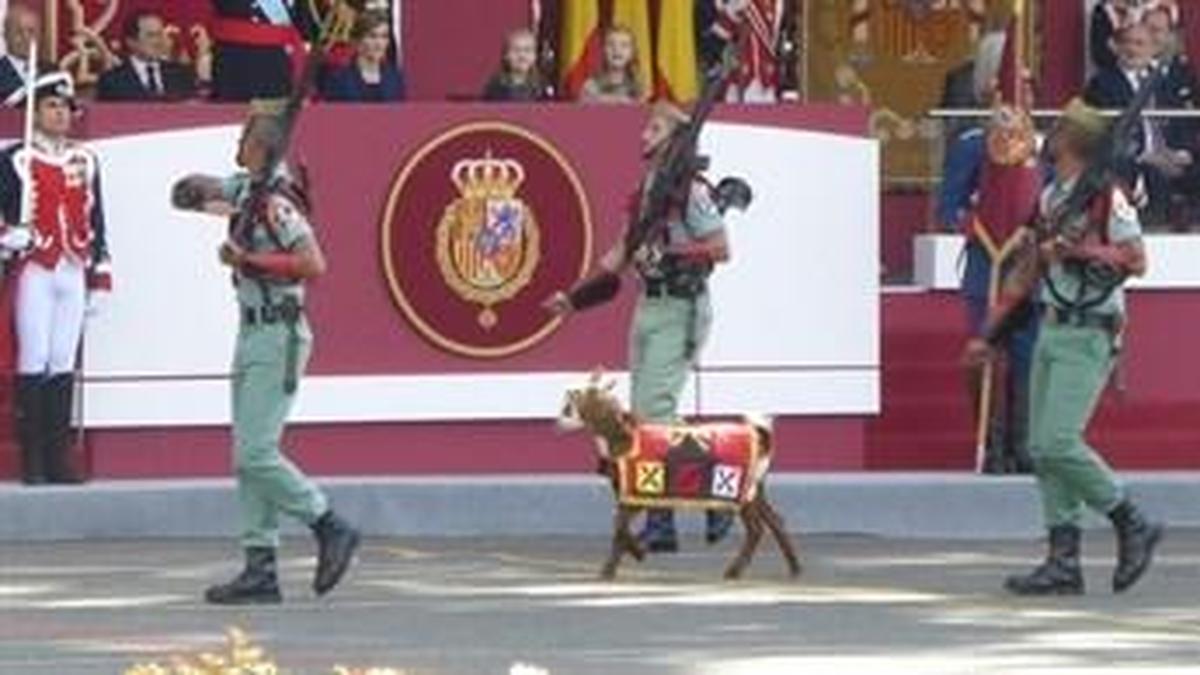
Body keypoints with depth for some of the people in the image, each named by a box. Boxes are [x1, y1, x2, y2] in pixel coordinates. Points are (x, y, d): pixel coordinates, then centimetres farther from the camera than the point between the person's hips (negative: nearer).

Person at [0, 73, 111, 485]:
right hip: (35, 271, -4)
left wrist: (100, 278, 13)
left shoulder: (86, 162, 15)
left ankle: (58, 458, 7)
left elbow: (96, 224, 17)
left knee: (64, 364, 4)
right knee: (34, 362, -7)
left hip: (73, 273, 4)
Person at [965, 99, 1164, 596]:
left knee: (1058, 443, -16)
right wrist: (990, 335, 21)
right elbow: (1028, 273, 22)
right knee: (1042, 448, 4)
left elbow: (1136, 260, -14)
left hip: (1088, 336, -9)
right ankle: (1064, 562, 6)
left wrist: (1075, 251, -18)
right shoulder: (1049, 197, 16)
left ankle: (1133, 526, -1)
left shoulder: (1105, 195, -10)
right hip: (1052, 331, 9)